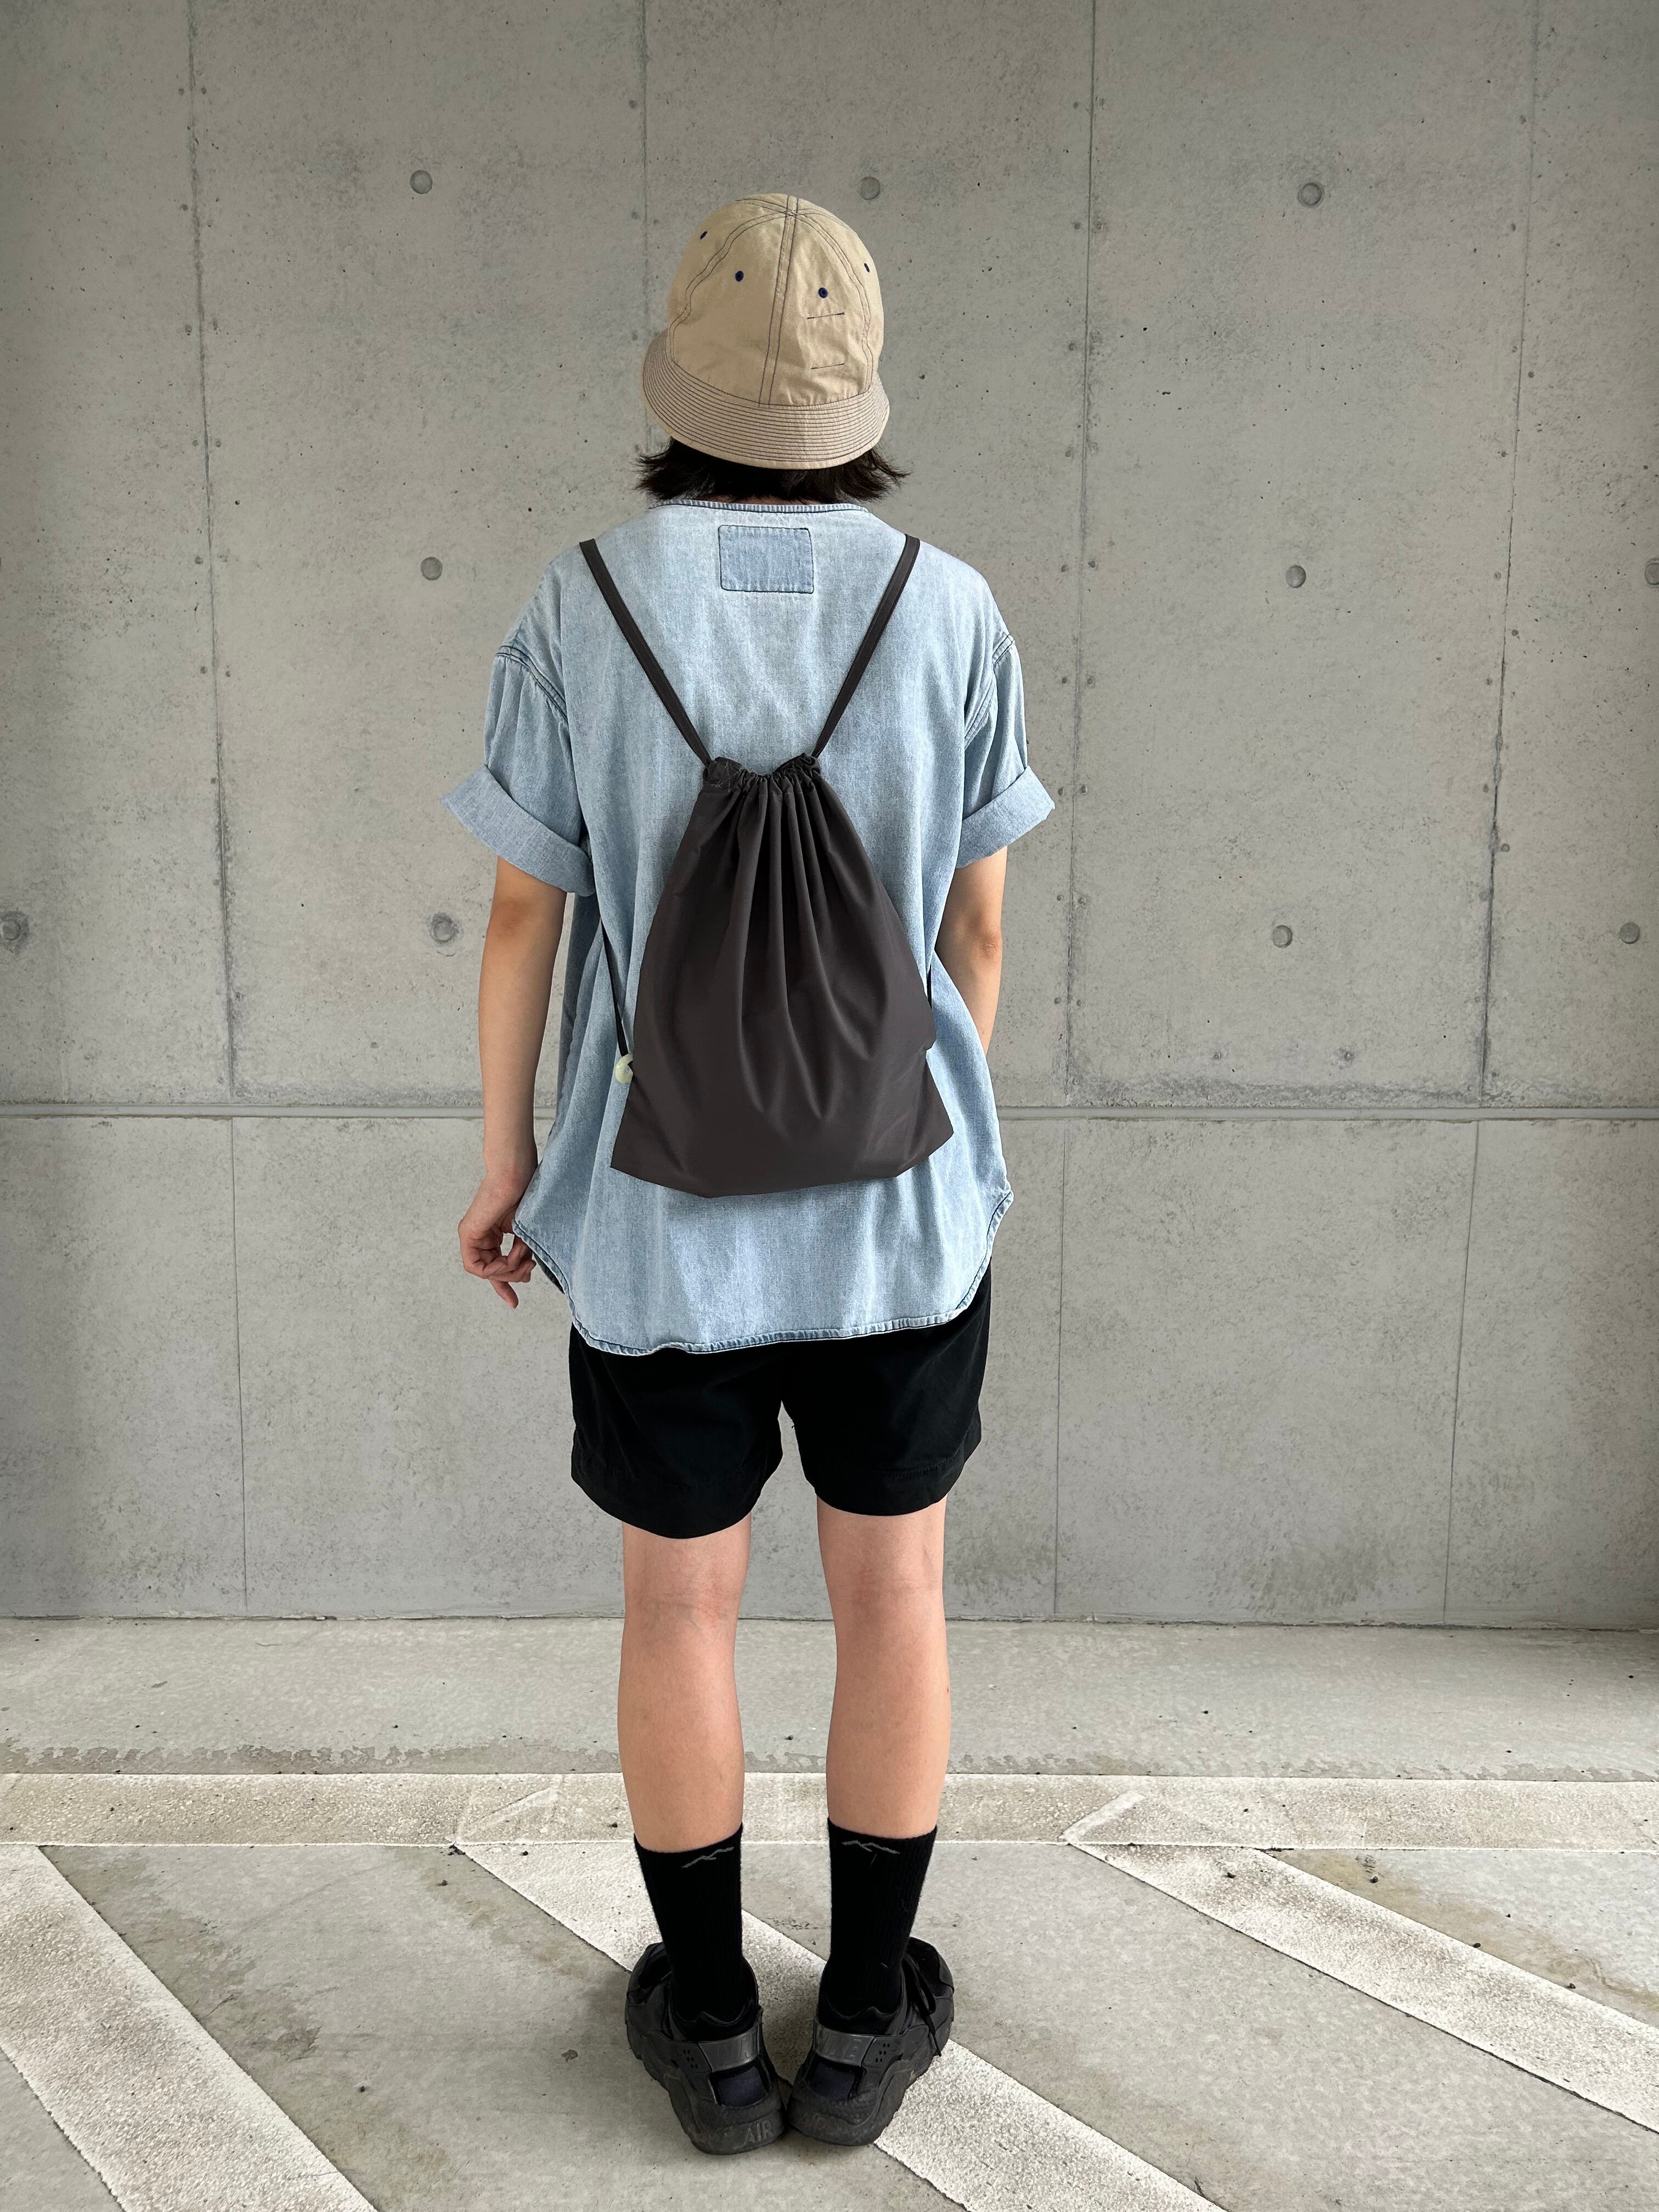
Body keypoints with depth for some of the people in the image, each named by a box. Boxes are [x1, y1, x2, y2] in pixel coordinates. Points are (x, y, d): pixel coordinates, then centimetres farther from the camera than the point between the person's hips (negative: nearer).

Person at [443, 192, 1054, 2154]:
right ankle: (866, 2021, 29)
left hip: (662, 1204, 0)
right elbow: (977, 928, -2)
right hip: (895, 1201, 1)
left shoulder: (581, 609, -9)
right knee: (892, 1591, 15)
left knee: (679, 1602, 15)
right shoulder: (947, 609, -6)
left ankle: (711, 2027, 30)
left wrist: (503, 1162, 7)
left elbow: (524, 914, -6)